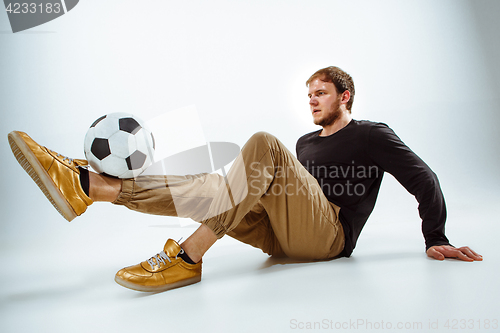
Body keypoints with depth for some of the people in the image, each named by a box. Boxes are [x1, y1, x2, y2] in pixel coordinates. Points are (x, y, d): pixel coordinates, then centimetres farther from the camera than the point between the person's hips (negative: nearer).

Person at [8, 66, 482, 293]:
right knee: (209, 186, -13)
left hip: (328, 237, -6)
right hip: (283, 238, 6)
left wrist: (436, 240, -2)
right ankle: (86, 182, -21)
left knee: (263, 144, -26)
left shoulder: (372, 135, 9)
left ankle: (186, 258, -33)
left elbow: (423, 179, 4)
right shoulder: (305, 142, 27)